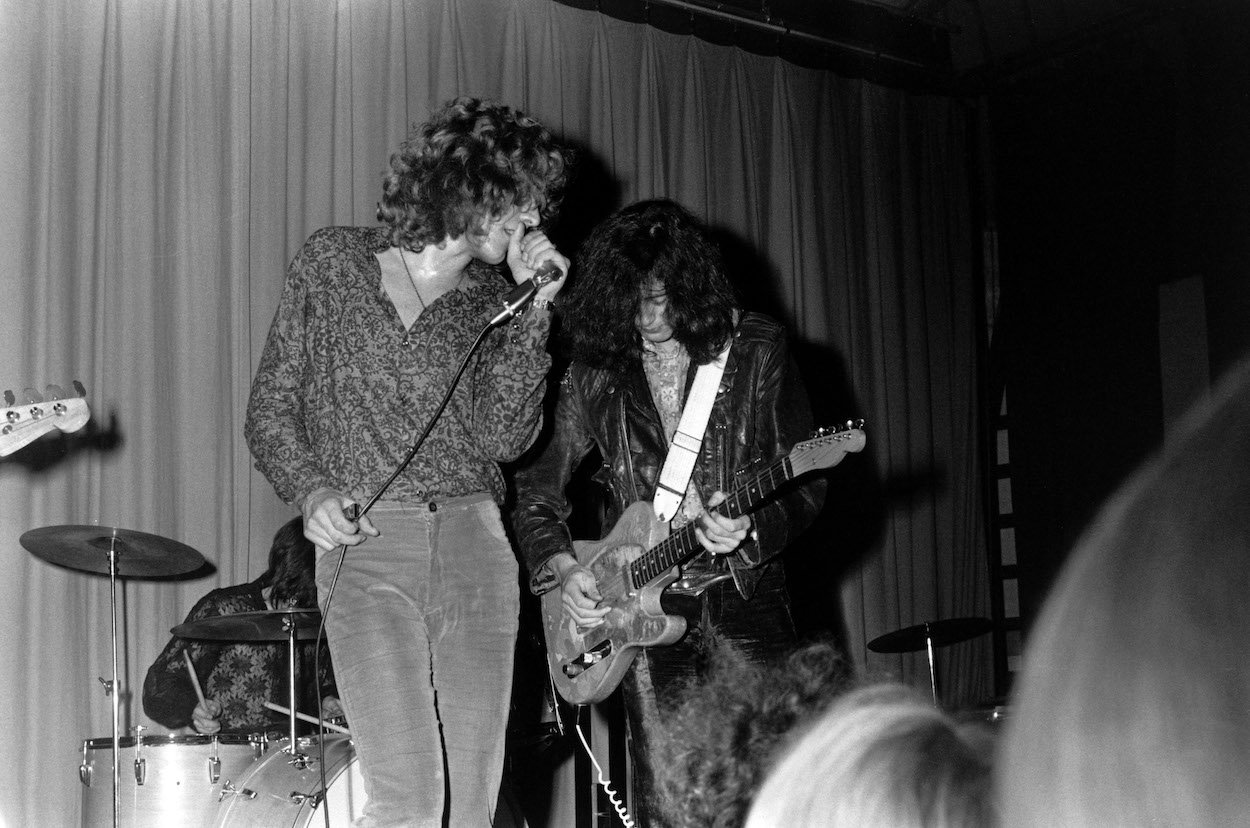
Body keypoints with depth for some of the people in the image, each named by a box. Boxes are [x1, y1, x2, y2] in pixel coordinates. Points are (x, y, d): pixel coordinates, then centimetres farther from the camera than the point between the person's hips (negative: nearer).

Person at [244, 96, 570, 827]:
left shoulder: (495, 301, 12)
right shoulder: (335, 262, 6)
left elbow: (504, 438, -1)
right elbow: (271, 408, 8)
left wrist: (533, 310, -4)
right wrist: (311, 491, -10)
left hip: (475, 546, 3)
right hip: (366, 550, -3)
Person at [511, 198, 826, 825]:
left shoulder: (756, 350, -1)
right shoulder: (595, 371, 3)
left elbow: (807, 484, -1)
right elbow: (535, 492, 11)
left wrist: (749, 526, -19)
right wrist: (561, 568, -4)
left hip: (744, 591, -1)